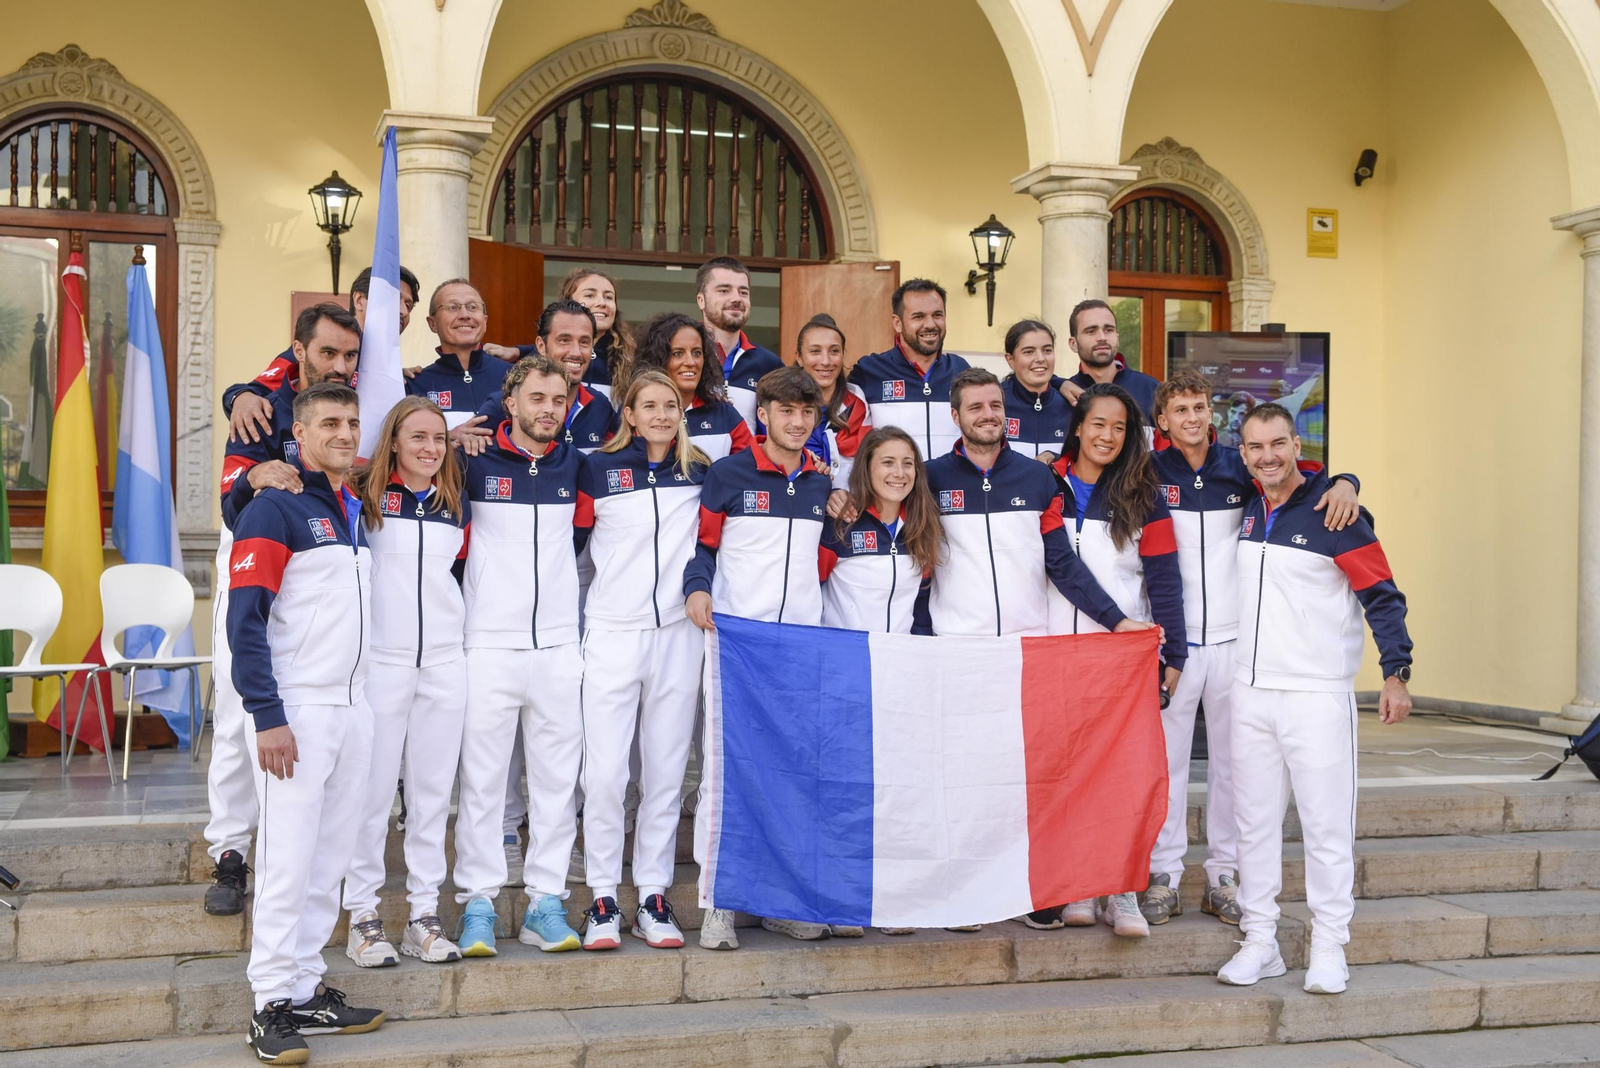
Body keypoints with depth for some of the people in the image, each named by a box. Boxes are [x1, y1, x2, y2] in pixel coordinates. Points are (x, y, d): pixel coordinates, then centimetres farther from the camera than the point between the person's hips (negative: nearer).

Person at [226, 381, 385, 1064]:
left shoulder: (355, 510, 15)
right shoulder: (274, 510, -7)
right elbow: (245, 619, -13)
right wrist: (268, 717, -17)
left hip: (353, 708, 7)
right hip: (296, 712, -7)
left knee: (330, 858, 9)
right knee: (288, 860, -6)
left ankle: (307, 990, 18)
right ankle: (272, 1006, 2)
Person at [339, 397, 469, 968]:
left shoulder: (455, 503, 10)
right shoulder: (366, 495, -2)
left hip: (444, 663, 4)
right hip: (381, 660, -4)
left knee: (433, 791, 8)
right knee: (373, 790, 0)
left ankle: (424, 913, 16)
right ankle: (363, 915, 11)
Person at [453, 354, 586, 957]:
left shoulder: (574, 465, 9)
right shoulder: (476, 462, 0)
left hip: (559, 646, 3)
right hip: (490, 643, -3)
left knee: (557, 778, 5)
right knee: (482, 777, 0)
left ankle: (546, 903, 13)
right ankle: (478, 903, 8)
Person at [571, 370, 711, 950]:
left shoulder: (700, 472, 9)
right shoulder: (598, 468, 2)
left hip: (678, 634, 2)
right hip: (613, 633, -2)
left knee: (666, 771, 5)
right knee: (605, 771, -5)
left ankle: (653, 897, 12)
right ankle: (603, 899, 4)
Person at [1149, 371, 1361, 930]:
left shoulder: (1241, 469, 4)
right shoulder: (1150, 473, 1)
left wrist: (1343, 482, -14)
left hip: (1233, 638, 2)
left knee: (1230, 759, 8)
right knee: (1166, 758, 2)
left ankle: (1222, 877, 19)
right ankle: (1164, 876, 13)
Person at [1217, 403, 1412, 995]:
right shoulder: (1249, 510, 7)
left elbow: (1382, 594, -7)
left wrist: (1396, 672, -16)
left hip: (1318, 694, -5)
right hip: (1251, 690, 5)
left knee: (1326, 822, -2)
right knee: (1255, 820, 8)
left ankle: (1329, 949, 8)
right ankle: (1260, 942, 16)